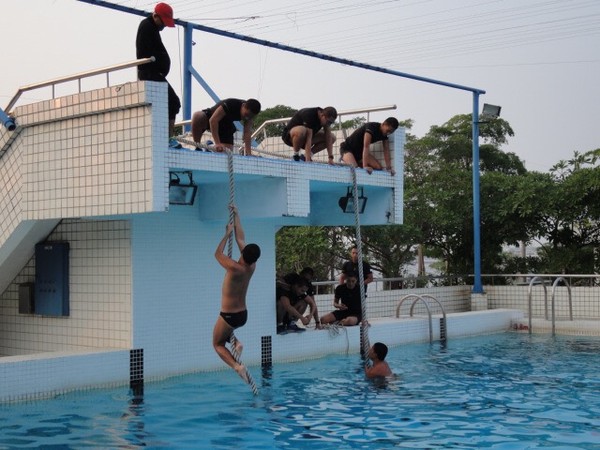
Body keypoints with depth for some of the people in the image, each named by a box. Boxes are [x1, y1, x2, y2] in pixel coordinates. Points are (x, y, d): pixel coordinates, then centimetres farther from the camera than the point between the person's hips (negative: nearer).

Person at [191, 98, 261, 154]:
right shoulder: (230, 104, -36)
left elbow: (247, 132, -22)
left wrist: (248, 153, -33)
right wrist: (217, 143, -47)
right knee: (197, 116, -40)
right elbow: (213, 120, -41)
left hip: (225, 125, 5)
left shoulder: (249, 113, -19)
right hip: (209, 118, -5)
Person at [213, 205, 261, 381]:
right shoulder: (252, 266, -7)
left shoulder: (235, 268, -26)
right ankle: (236, 343, 6)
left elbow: (217, 253, -11)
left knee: (217, 344, 13)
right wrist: (236, 215, 7)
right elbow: (241, 238, 1)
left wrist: (228, 233, -5)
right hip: (243, 314, 7)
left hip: (229, 315, -7)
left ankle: (237, 366, -9)